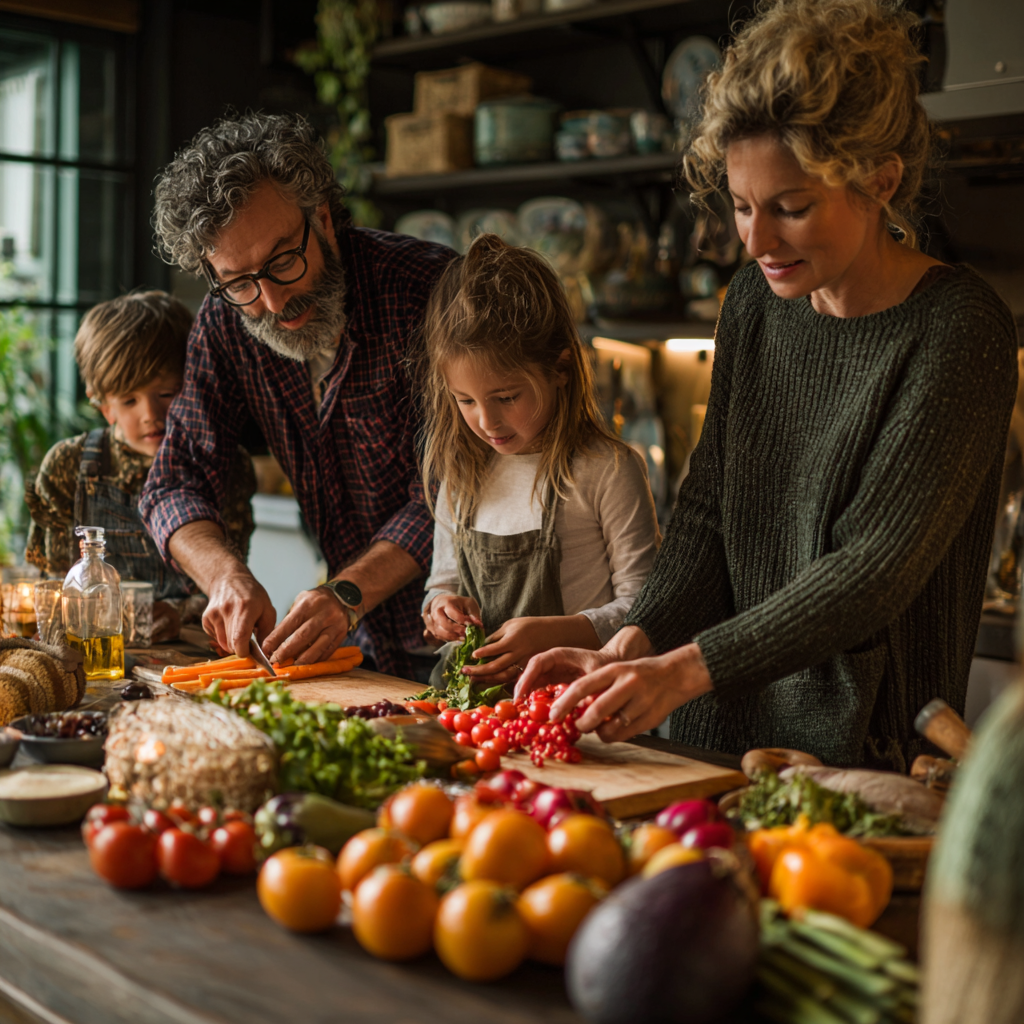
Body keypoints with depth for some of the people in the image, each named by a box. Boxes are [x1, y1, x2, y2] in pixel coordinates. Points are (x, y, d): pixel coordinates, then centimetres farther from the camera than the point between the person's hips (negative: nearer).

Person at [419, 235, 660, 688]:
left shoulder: (608, 469, -11)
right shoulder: (461, 474, 7)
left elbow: (641, 604, -11)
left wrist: (555, 633, -24)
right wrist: (441, 605, -6)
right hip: (473, 700, 6)